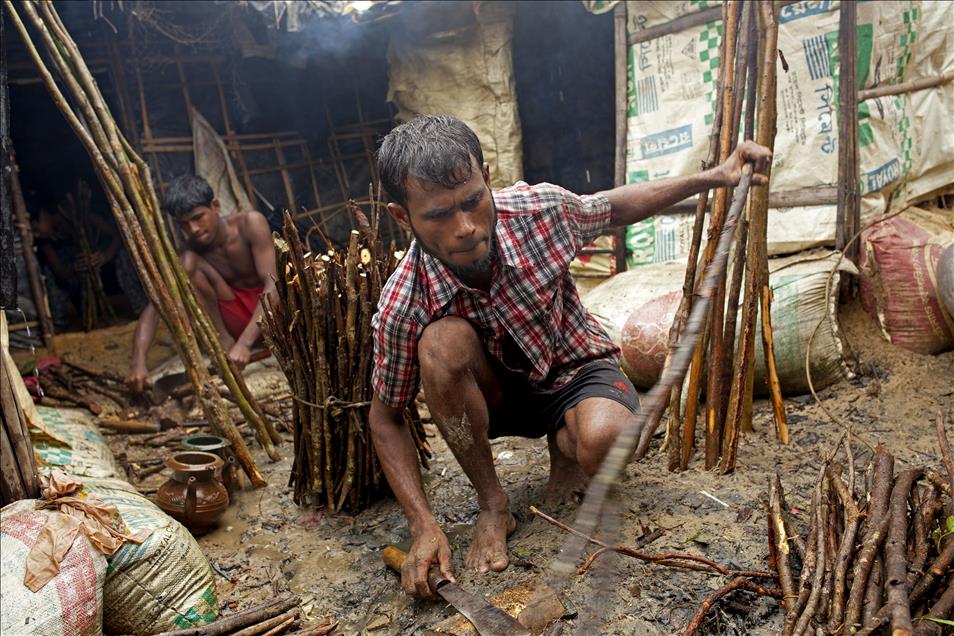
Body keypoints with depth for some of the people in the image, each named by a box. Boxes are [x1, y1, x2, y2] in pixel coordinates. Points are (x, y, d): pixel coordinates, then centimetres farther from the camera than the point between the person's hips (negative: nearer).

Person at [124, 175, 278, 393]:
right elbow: (154, 307, -19)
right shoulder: (191, 251, -11)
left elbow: (272, 284, -27)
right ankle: (222, 340, -16)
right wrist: (138, 362, -37)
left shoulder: (250, 224, -17)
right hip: (235, 321, 2)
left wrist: (245, 343, -39)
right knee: (187, 261, -21)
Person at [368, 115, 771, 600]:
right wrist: (424, 527, -23)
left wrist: (714, 177, -2)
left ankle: (561, 443, 6)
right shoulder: (403, 304, -27)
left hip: (576, 368, 0)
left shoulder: (536, 209, -25)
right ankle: (492, 504, -12)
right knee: (442, 341, -34)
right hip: (496, 393, 0)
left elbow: (616, 206, -1)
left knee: (603, 439, -35)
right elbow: (385, 418, -14)